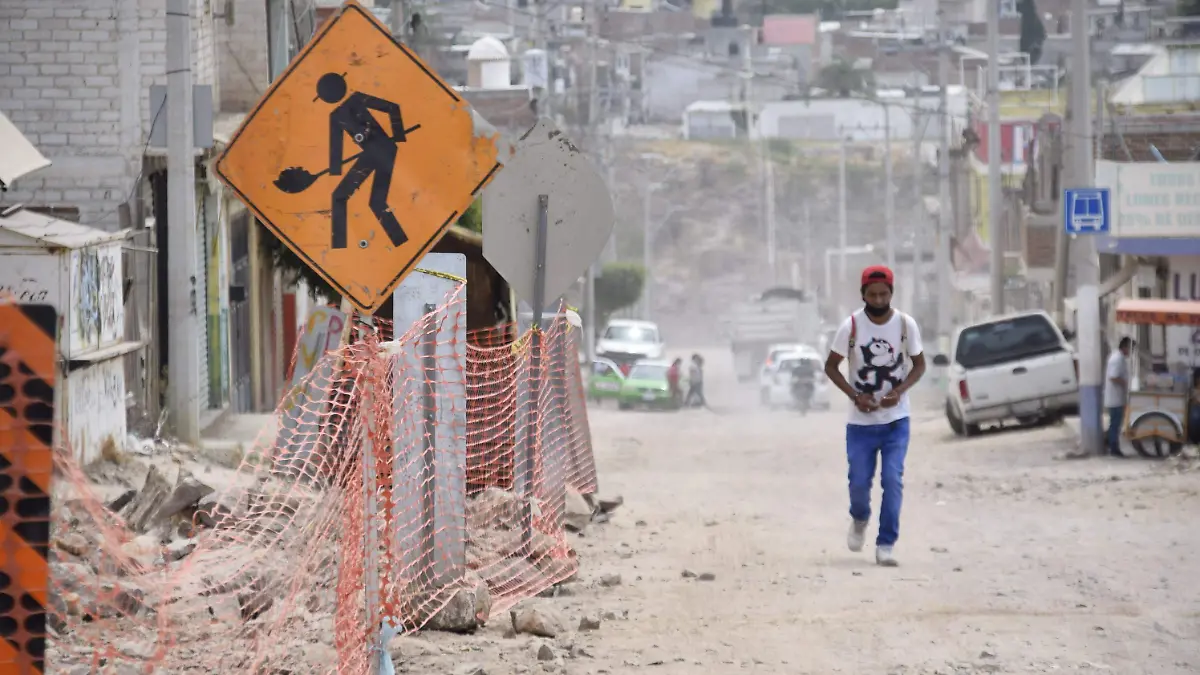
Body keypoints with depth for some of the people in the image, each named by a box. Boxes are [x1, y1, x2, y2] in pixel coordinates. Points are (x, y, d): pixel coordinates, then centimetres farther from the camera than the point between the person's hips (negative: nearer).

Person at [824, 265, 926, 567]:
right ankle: (859, 519, 35)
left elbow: (919, 365, 4)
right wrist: (855, 395, -14)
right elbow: (831, 366, 0)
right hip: (861, 421, 0)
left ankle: (885, 545, -3)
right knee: (859, 480, 1)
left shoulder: (906, 325, -7)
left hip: (896, 420, 0)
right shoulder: (851, 326, -10)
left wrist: (899, 391, -14)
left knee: (893, 480, -10)